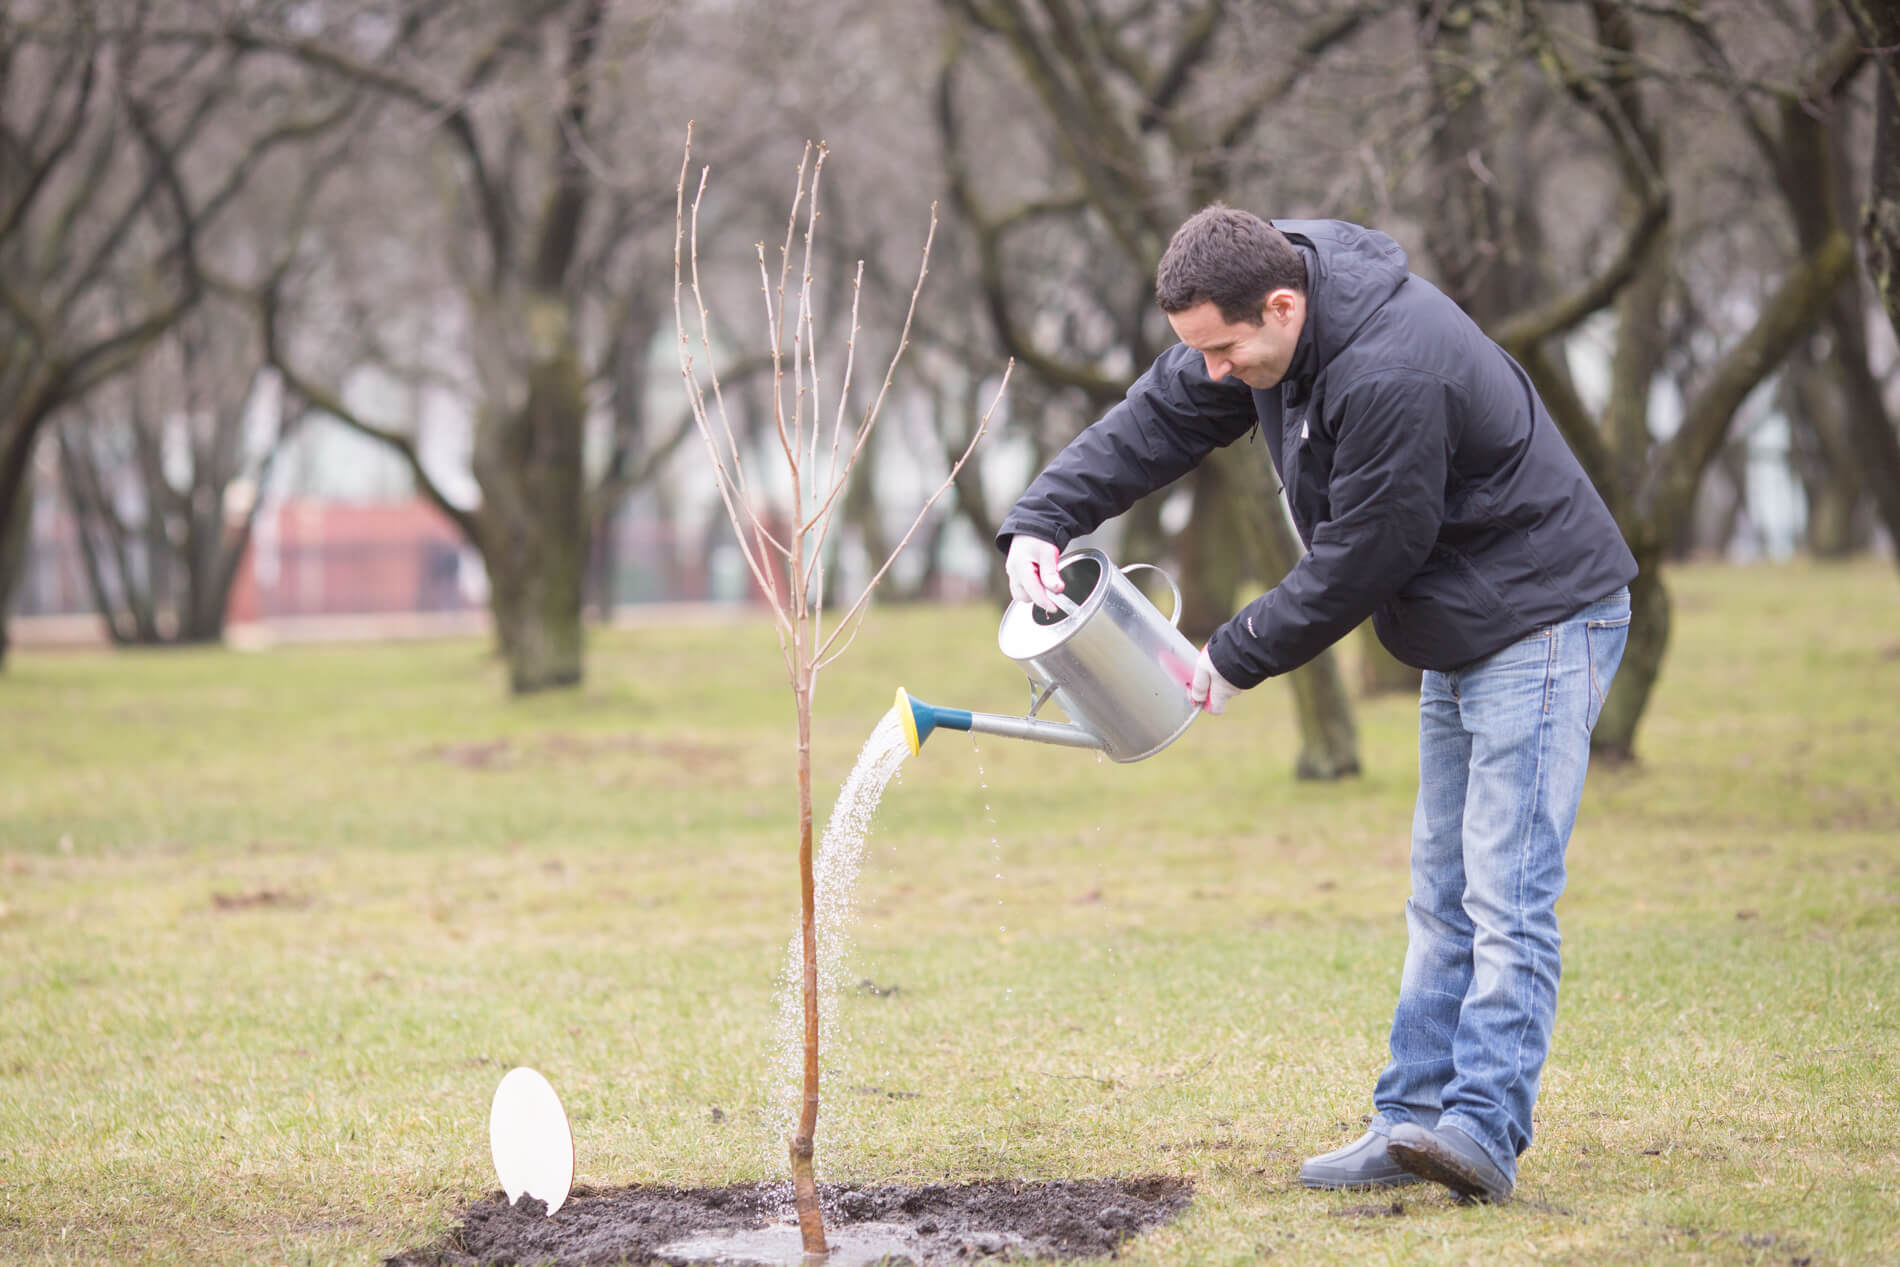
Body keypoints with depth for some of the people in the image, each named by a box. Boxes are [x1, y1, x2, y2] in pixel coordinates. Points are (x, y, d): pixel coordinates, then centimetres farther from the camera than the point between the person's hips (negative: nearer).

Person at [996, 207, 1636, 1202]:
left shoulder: (1393, 376, -32)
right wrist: (1041, 520, -9)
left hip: (1543, 626, -10)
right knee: (1441, 896, 10)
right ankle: (1412, 1121, 13)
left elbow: (1358, 561, -25)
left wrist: (1236, 656, -13)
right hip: (1459, 636, 10)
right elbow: (1154, 421, 4)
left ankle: (1484, 1129, -18)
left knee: (1505, 891, -15)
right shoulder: (1264, 328, -2)